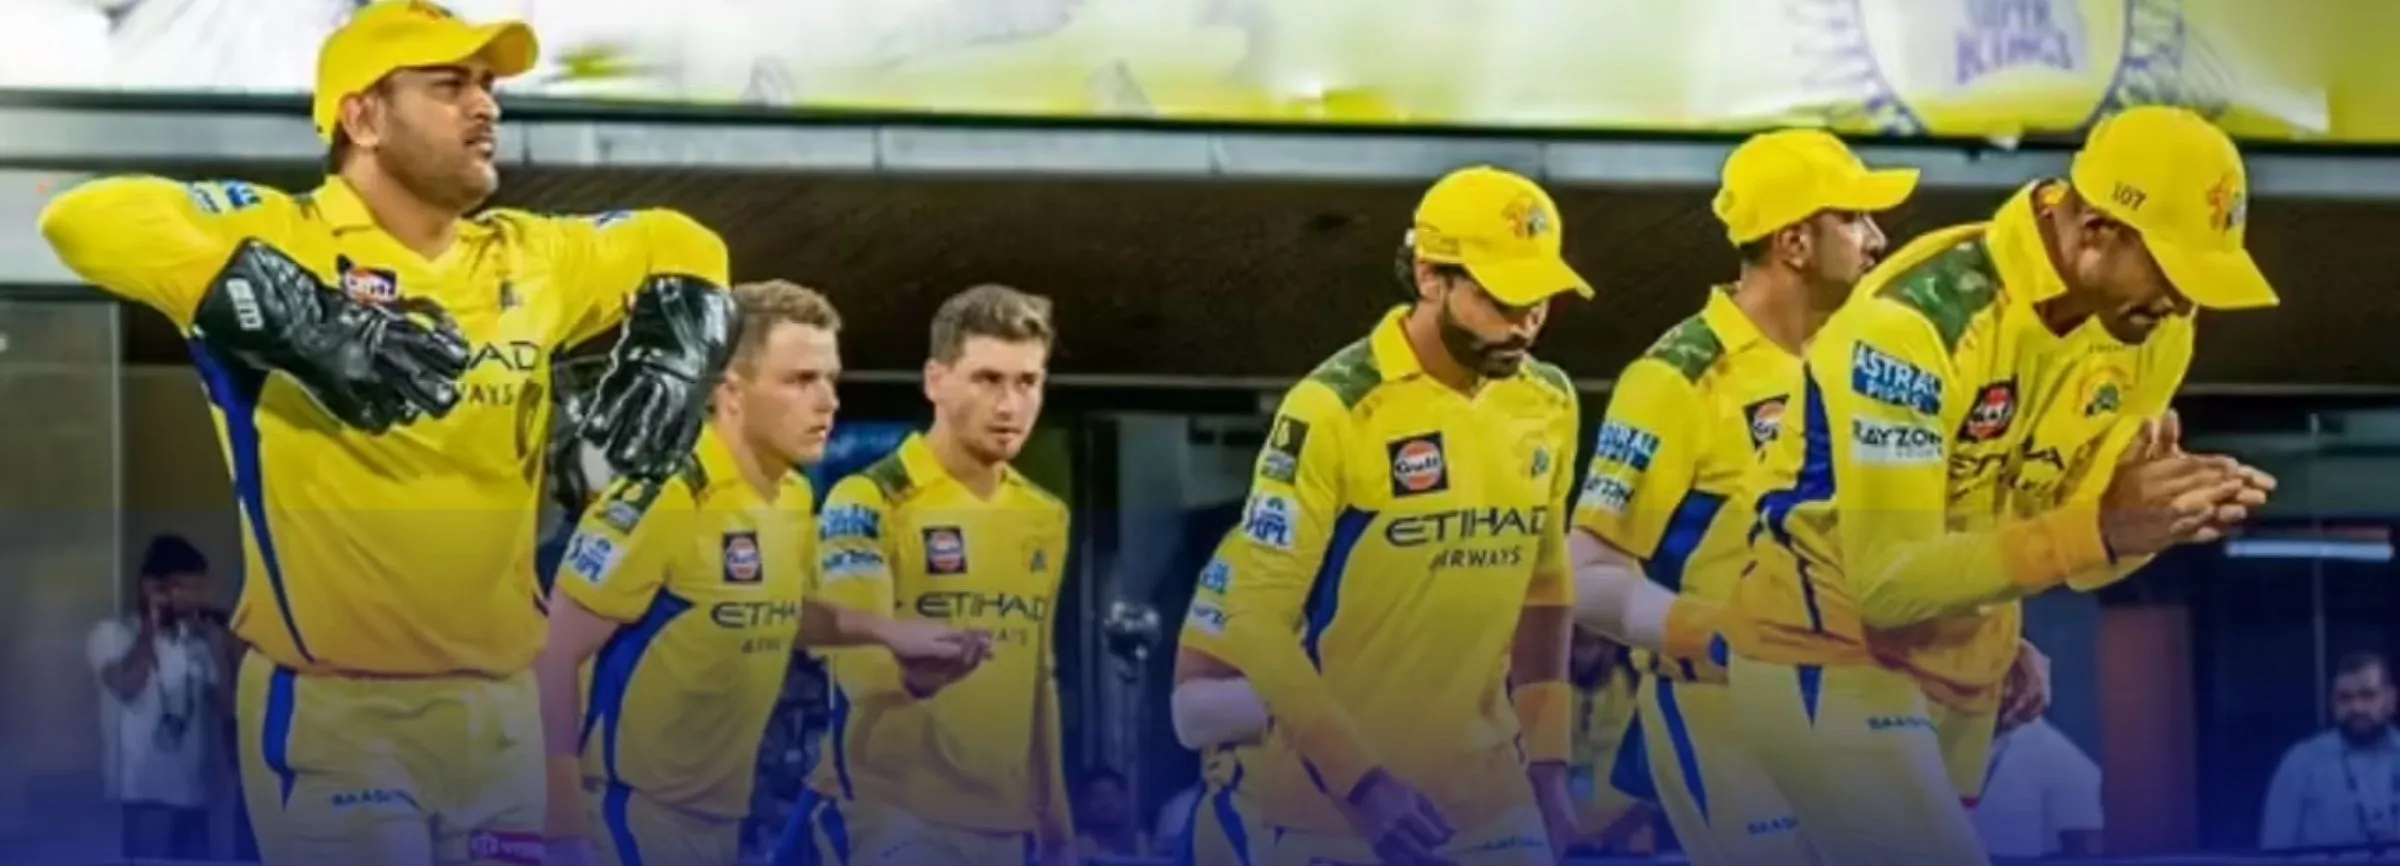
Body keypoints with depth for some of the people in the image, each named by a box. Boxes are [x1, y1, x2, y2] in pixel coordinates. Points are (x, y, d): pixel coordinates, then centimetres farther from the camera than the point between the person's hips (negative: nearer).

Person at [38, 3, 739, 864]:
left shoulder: (529, 257, 12)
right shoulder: (284, 234, -7)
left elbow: (676, 243, 29)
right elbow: (85, 216, -23)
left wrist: (676, 351, 6)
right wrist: (295, 321, -33)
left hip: (503, 700, 6)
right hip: (332, 709, -6)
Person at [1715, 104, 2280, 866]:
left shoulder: (2146, 331, -5)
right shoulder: (1917, 320, -27)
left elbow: (2078, 541, 2)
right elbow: (1890, 580, -29)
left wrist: (2163, 515, -21)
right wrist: (2103, 530, -35)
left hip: (1962, 669, 8)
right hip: (1829, 657, -8)